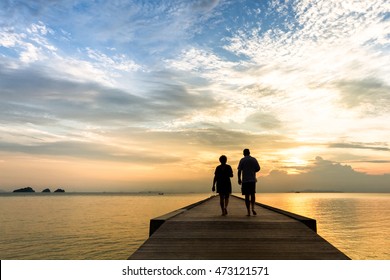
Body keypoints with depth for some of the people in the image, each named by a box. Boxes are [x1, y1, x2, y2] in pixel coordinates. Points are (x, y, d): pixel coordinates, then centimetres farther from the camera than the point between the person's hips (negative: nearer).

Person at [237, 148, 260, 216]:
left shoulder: (242, 160, -3)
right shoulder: (254, 159, 4)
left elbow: (239, 170, -7)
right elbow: (258, 168, 4)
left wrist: (239, 179, 2)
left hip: (245, 180, -2)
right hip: (252, 180, 2)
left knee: (247, 196, 4)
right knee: (252, 194, 17)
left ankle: (248, 212, 3)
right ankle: (253, 208, -1)